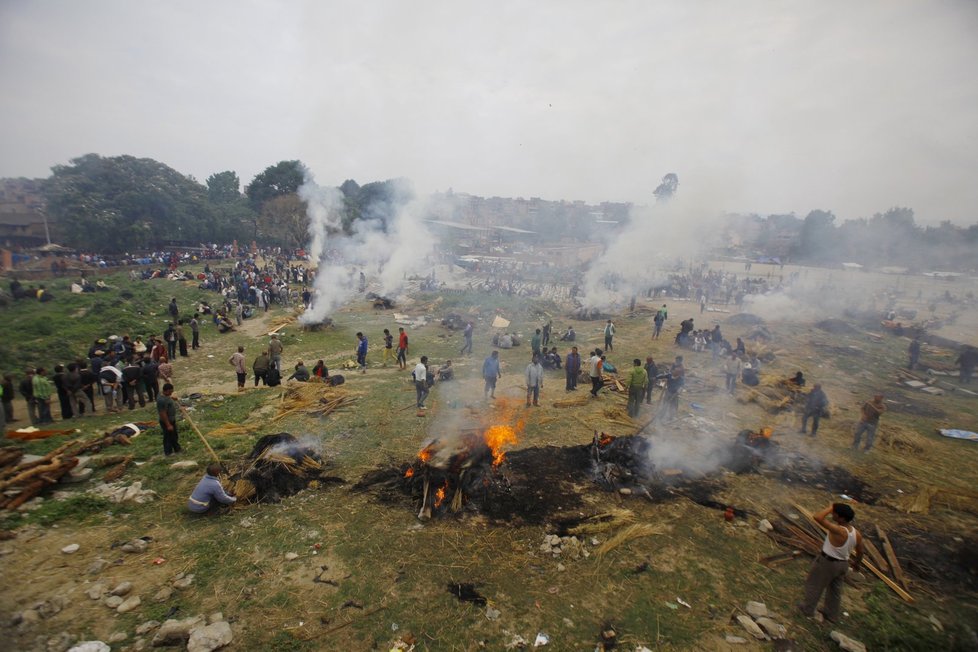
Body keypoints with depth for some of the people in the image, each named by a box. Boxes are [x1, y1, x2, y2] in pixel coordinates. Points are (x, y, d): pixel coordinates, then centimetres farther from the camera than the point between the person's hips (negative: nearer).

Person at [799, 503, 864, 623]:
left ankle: (808, 609, 30)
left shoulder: (838, 531, -35)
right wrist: (857, 563, 24)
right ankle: (832, 615, 42)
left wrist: (829, 508, -31)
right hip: (843, 564, 7)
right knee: (835, 590, 25)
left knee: (814, 584, 15)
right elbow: (860, 551, 4)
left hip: (827, 562, -7)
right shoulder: (857, 534, -11)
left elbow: (818, 517, -45)